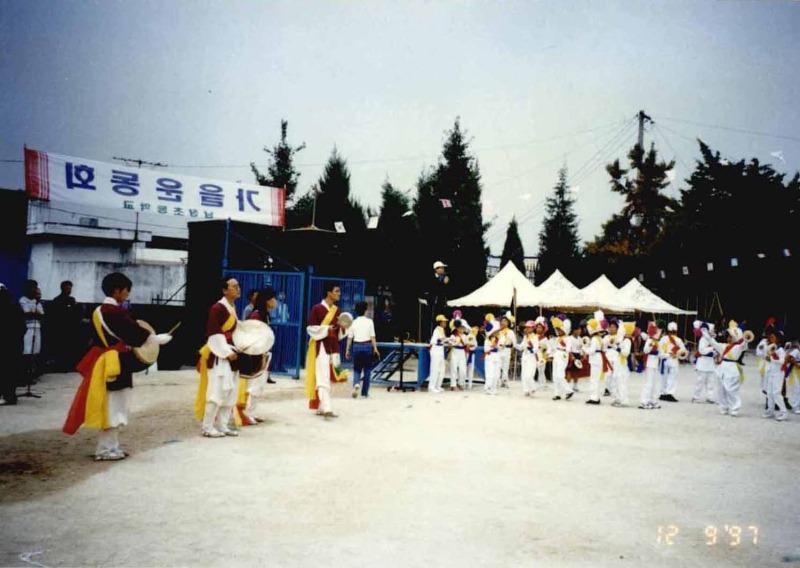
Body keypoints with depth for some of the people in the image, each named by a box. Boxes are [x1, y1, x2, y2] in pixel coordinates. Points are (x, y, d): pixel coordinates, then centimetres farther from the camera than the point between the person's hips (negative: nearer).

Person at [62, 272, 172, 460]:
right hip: (115, 364, -10)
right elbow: (134, 330, -17)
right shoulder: (116, 311, -17)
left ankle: (111, 446, 21)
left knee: (111, 407, 15)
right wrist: (159, 339, -6)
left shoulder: (99, 311, 11)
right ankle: (105, 450, 5)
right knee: (112, 406, -1)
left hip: (103, 362, 10)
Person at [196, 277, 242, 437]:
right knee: (217, 391, -7)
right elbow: (214, 334, -19)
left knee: (230, 392, 11)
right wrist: (226, 352, -20)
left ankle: (222, 426, 20)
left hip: (230, 353, 9)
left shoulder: (233, 307, 12)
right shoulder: (218, 308, -16)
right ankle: (207, 427, 3)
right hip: (218, 355, -9)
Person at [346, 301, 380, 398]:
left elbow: (350, 337, 2)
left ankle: (356, 384, -18)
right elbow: (372, 336, -5)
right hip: (367, 345, -1)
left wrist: (348, 350, 8)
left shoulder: (353, 322, 1)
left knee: (356, 369, 12)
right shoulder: (369, 321, -3)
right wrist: (375, 348, 2)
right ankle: (365, 392, 11)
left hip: (356, 346, 2)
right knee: (367, 370, 9)